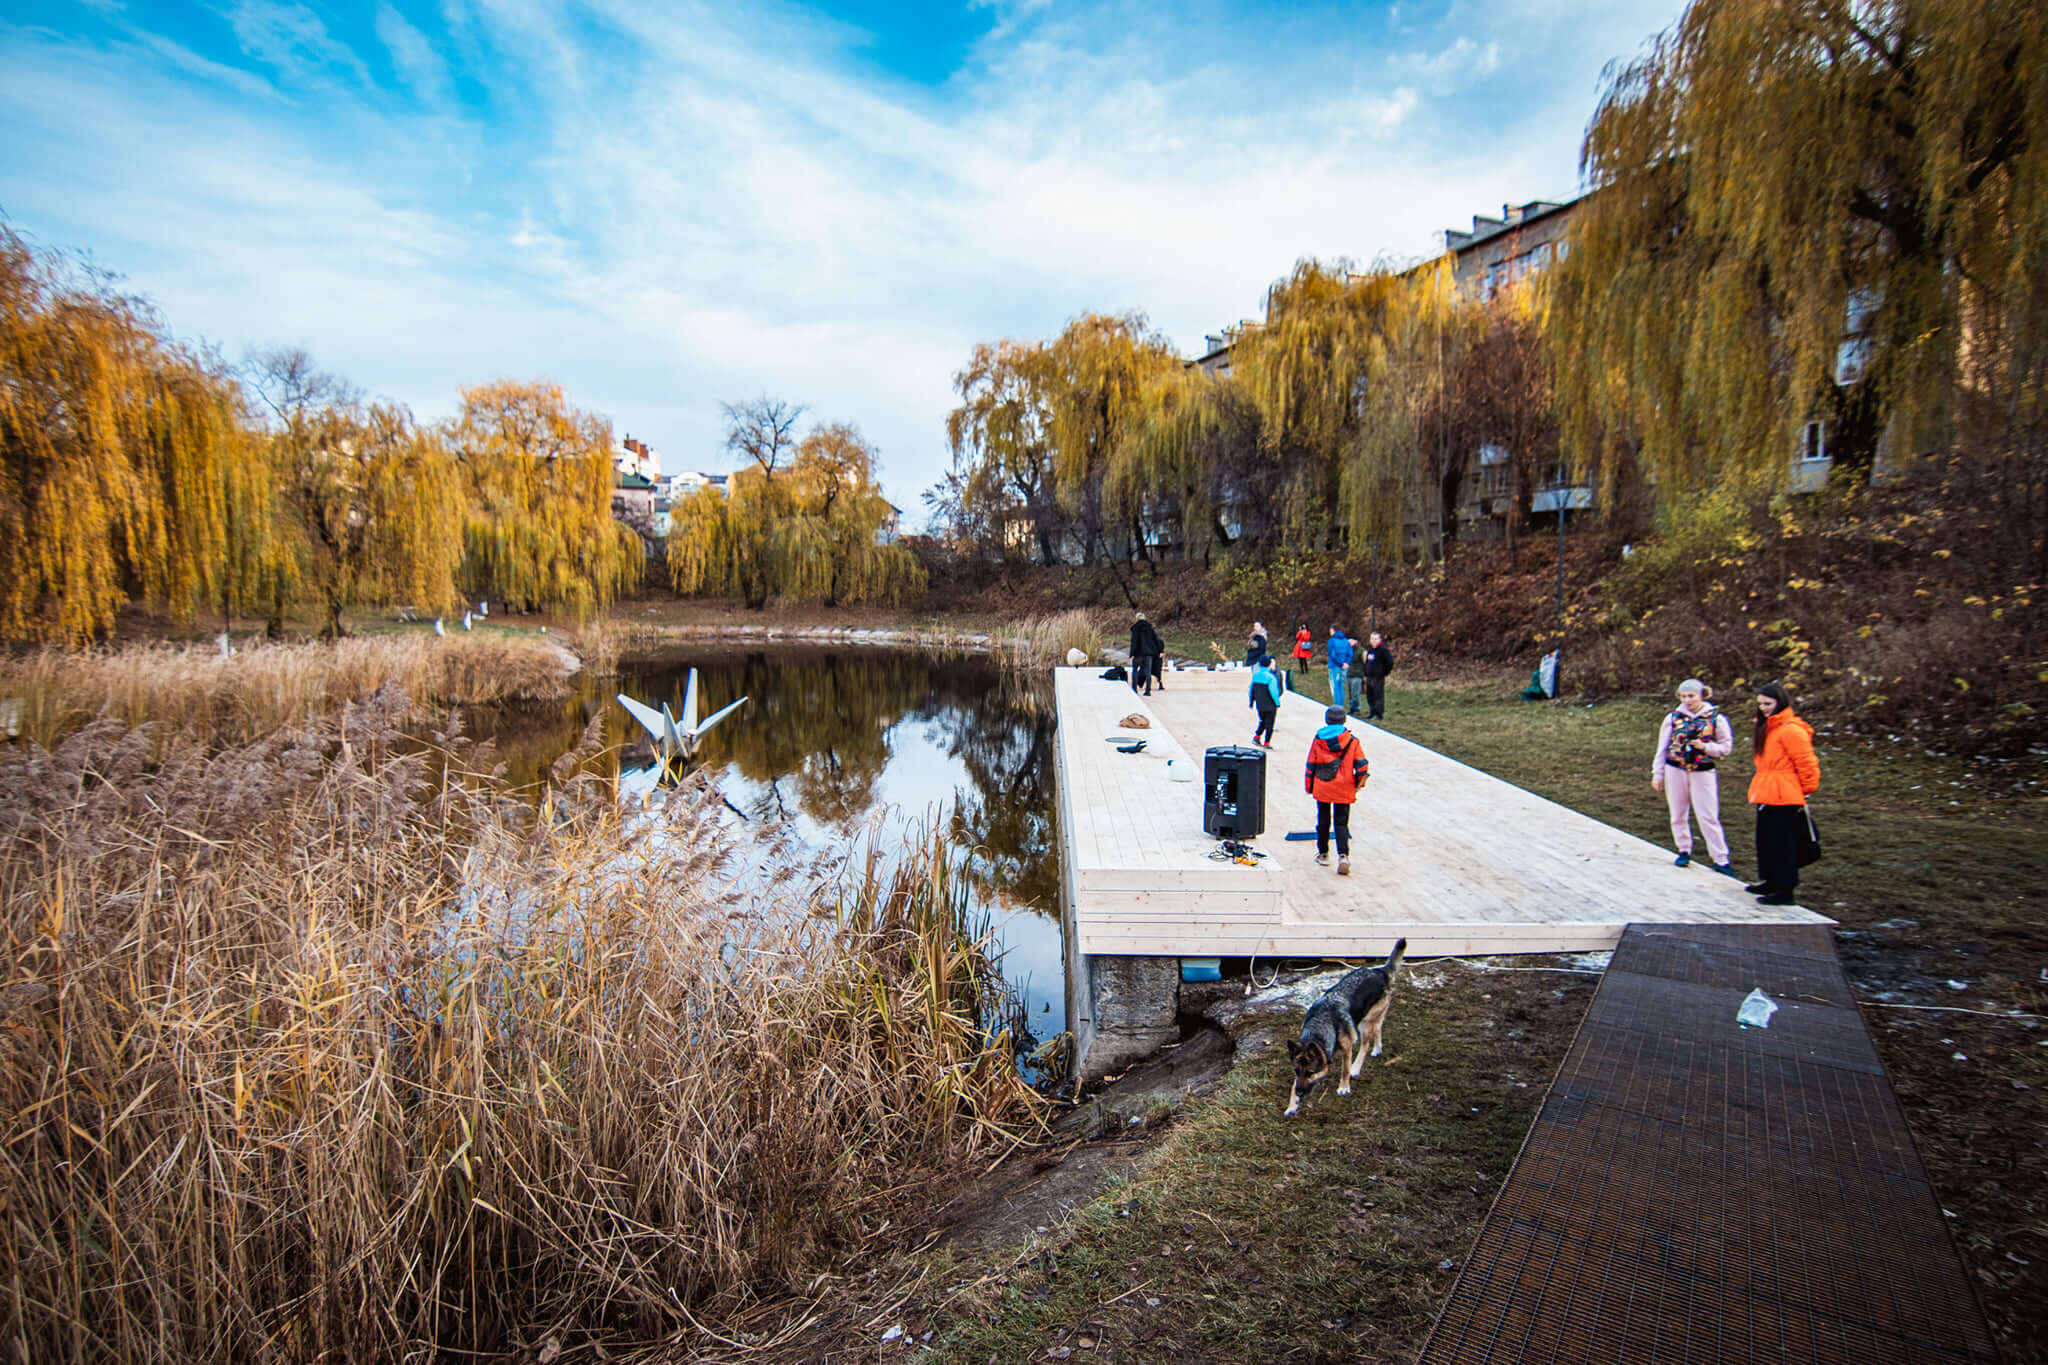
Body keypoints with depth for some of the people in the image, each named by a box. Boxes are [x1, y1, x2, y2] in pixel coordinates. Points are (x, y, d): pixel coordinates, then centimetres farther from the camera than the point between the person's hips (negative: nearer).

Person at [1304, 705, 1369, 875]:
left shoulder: (1318, 740, -2)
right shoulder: (1352, 741, -3)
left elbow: (1310, 766, 2)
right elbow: (1362, 765, -5)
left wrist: (1308, 786, 12)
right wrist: (1359, 783, 12)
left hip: (1322, 789, 0)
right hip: (1343, 790, 0)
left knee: (1323, 822, 15)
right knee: (1341, 823, 5)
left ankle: (1323, 854, 26)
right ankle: (1343, 855, -14)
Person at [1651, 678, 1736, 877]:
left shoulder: (1716, 719, -2)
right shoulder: (1673, 718, 2)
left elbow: (1727, 747, 4)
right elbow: (1662, 748, 8)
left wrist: (1705, 747, -15)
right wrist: (1657, 774, 7)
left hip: (1703, 772, -2)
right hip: (1675, 770, 2)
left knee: (1708, 817, -4)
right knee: (1678, 814, 9)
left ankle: (1720, 859, 3)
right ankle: (1684, 851, 25)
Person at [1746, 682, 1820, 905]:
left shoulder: (1791, 730, -16)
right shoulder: (1767, 727, 15)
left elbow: (1806, 763, -15)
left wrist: (1807, 790, -8)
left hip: (1783, 797, -10)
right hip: (1767, 795, 10)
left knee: (1782, 843, -4)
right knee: (1766, 841, 17)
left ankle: (1785, 891, 2)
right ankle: (1770, 882, 29)